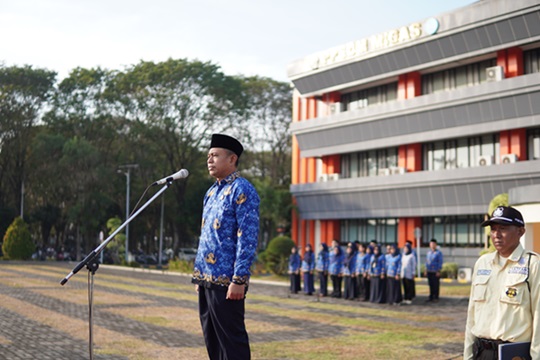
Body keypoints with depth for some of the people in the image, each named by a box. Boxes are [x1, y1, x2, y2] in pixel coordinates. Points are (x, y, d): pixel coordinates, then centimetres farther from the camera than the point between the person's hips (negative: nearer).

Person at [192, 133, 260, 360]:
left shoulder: (242, 190, -11)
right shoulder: (211, 192, 16)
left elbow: (248, 238, -17)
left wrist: (239, 280, -22)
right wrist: (199, 275, 18)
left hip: (226, 282, -9)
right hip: (207, 280, 9)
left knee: (232, 341, -3)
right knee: (212, 339, 14)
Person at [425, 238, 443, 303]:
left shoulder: (438, 253, -7)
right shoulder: (428, 252, 10)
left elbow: (440, 262, -8)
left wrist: (438, 271, -13)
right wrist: (426, 270, 12)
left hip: (435, 272, -5)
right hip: (429, 272, 5)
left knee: (436, 285, 0)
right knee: (431, 285, 9)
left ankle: (436, 297, 7)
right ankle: (431, 297, 15)